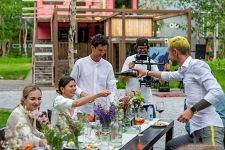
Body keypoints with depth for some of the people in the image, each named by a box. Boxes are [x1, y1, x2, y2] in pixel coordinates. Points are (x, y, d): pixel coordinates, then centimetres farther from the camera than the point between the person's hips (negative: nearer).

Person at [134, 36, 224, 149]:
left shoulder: (196, 65, -9)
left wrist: (192, 110, -22)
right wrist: (147, 72, 50)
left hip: (208, 126, -8)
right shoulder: (185, 70, 18)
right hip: (197, 127, 8)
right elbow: (168, 76, 41)